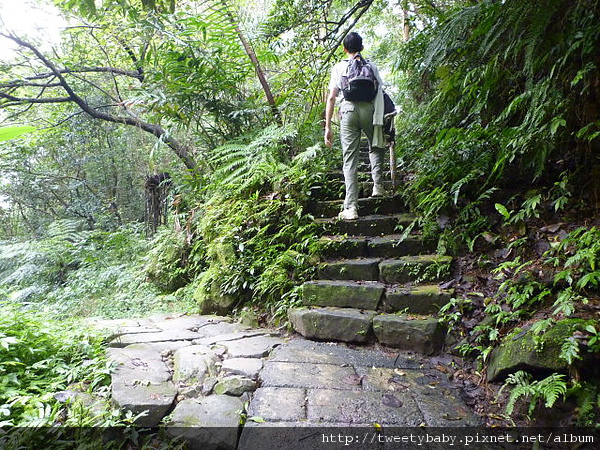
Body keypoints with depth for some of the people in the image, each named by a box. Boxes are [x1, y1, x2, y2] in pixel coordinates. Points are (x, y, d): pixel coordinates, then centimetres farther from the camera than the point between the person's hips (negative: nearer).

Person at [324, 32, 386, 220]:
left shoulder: (339, 68, 12)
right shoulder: (371, 66, 14)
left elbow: (331, 98, 4)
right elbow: (380, 91, 7)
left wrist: (328, 127, 5)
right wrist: (380, 119, 12)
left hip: (348, 111, -1)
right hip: (369, 109, 1)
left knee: (350, 159, -2)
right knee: (375, 147, 26)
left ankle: (351, 207, -7)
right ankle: (377, 185, 14)